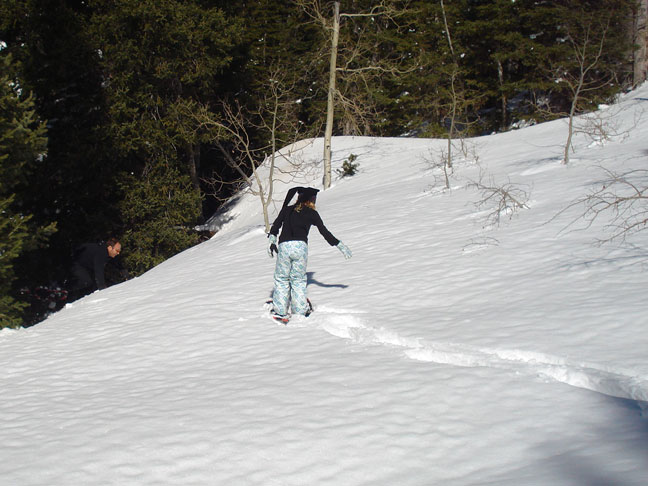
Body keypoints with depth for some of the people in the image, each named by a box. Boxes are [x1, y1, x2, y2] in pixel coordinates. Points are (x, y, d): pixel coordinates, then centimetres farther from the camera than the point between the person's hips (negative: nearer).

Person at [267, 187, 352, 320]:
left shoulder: (287, 210, 17)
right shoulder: (312, 214, 11)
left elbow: (276, 225, 6)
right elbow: (324, 232, 12)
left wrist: (271, 240, 4)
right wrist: (339, 245, 18)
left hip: (284, 246, 1)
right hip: (301, 246, -1)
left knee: (281, 279, 11)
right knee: (298, 280, 11)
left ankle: (280, 311, 7)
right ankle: (300, 311, 10)